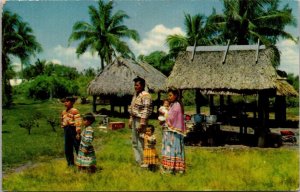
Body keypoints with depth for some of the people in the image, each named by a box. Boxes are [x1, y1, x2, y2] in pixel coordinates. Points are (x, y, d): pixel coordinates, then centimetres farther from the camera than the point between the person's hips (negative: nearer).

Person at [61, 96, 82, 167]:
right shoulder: (63, 112, 12)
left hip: (73, 130, -7)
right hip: (66, 130, 7)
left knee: (77, 147, -2)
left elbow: (78, 122, -15)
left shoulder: (75, 111, -11)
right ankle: (70, 163, 22)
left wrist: (78, 133, -18)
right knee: (68, 148, 11)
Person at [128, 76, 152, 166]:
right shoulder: (135, 94, 14)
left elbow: (146, 110, -21)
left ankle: (143, 162, 5)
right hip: (134, 119, 10)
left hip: (140, 120, -10)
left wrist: (142, 123, -25)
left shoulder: (145, 95, -15)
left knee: (141, 142, -5)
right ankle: (138, 160, 26)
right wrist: (130, 119, 18)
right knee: (134, 141, 15)